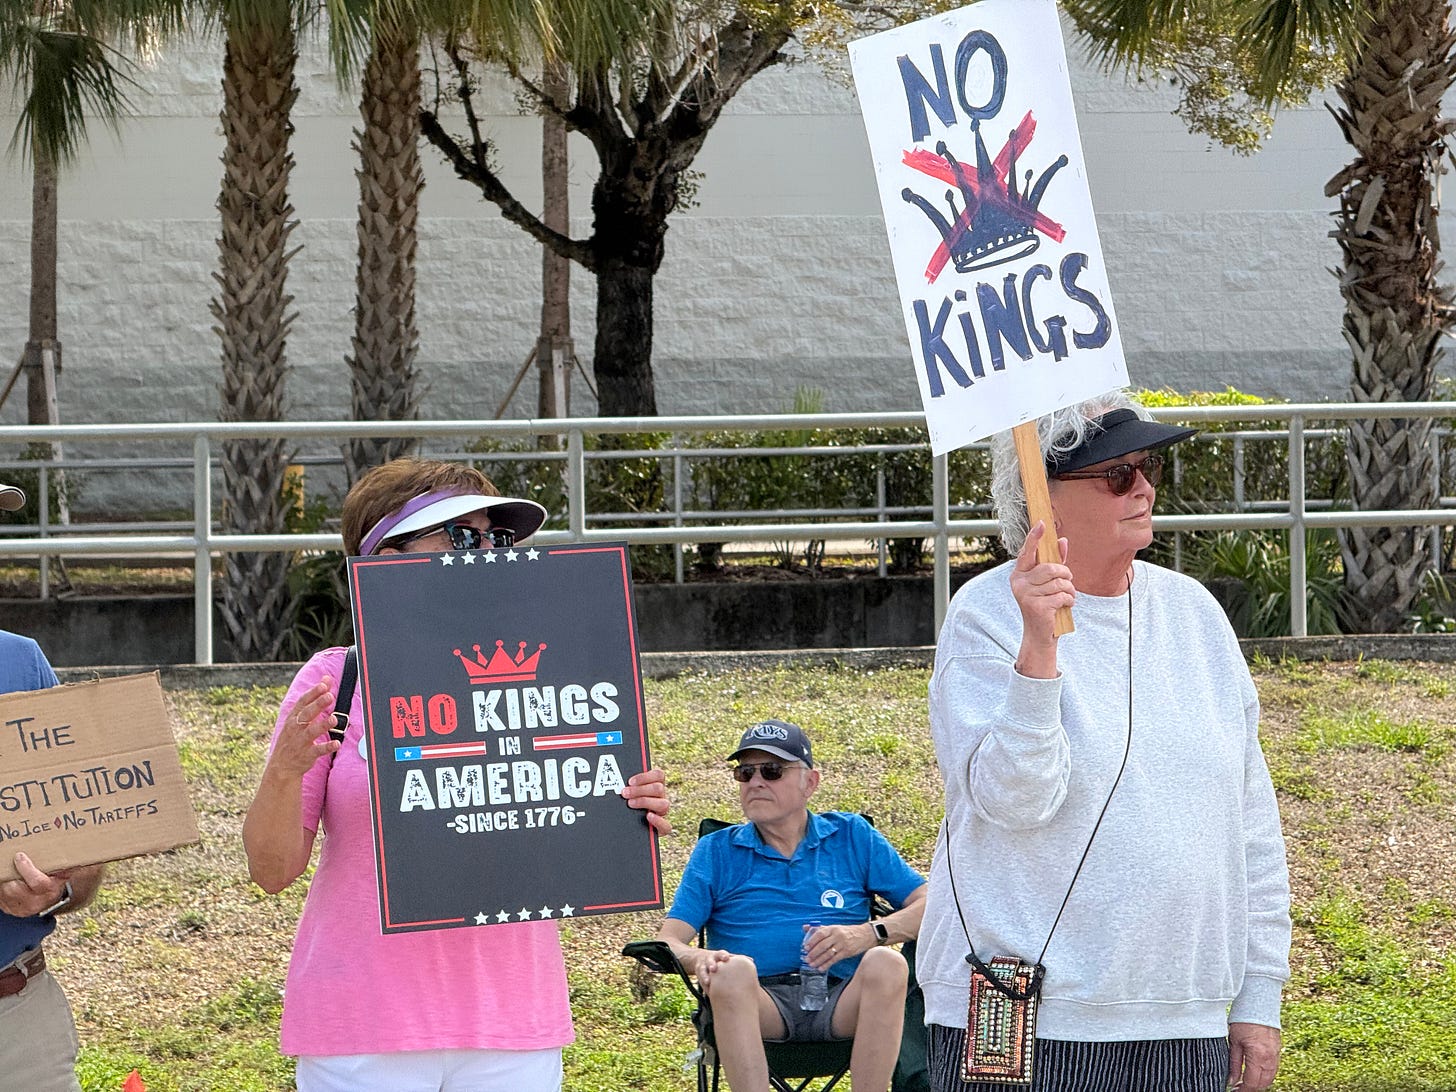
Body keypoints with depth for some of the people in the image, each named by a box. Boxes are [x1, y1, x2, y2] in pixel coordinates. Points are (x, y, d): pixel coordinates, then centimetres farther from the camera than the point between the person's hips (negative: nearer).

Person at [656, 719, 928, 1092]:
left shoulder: (852, 836, 19)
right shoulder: (716, 852, 19)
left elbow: (930, 905, 11)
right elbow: (667, 942, 9)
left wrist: (867, 934, -9)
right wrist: (700, 959, -16)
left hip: (840, 1000, 0)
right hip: (758, 1003, 0)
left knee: (886, 963, -31)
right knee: (733, 969, -34)